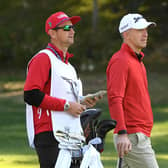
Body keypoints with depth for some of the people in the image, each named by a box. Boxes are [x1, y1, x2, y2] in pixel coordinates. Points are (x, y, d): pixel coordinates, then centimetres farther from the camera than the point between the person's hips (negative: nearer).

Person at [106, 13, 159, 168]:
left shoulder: (138, 61, 20)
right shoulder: (120, 61, -11)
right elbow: (115, 99, -20)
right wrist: (122, 133, -29)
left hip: (142, 136, 10)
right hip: (132, 137, -10)